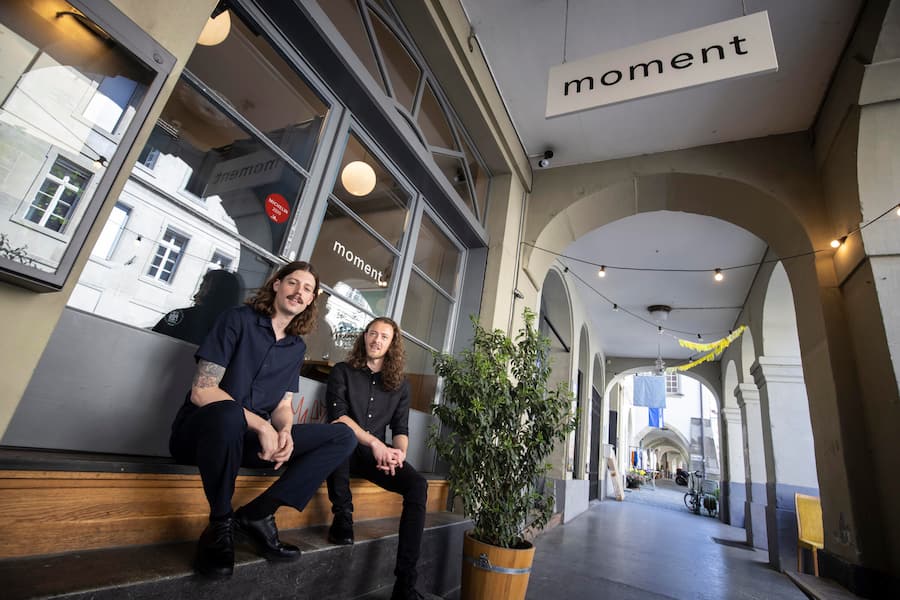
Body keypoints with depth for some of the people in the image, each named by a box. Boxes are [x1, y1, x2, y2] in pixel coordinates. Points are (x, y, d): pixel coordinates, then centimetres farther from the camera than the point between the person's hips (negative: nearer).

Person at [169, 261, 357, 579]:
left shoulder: (297, 347, 7)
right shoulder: (238, 319, -8)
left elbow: (283, 405, 7)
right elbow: (202, 391, -16)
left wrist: (284, 432, -17)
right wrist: (261, 424, -24)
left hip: (251, 438, 5)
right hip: (200, 430, -5)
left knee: (343, 436, -8)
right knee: (228, 414, -42)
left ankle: (258, 514, -11)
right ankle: (221, 523, -16)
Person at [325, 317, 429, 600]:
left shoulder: (400, 384, 11)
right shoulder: (343, 371, 2)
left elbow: (401, 428, 8)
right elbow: (337, 416, -12)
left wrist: (399, 452, -16)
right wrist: (374, 442, -23)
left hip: (377, 454, 3)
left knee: (418, 485, -23)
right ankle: (342, 516, -19)